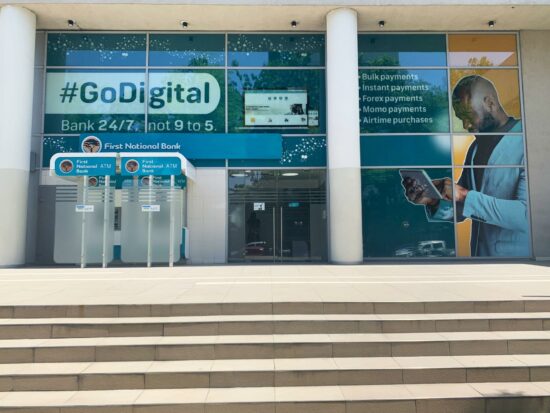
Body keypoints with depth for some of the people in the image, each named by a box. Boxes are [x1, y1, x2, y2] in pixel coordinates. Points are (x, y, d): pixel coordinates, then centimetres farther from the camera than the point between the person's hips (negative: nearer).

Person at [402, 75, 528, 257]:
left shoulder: (524, 143, -15)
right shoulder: (475, 147, 6)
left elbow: (527, 214, -25)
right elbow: (460, 210, 7)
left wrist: (465, 196, -26)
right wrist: (434, 200, -12)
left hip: (517, 253, -6)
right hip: (479, 251, 6)